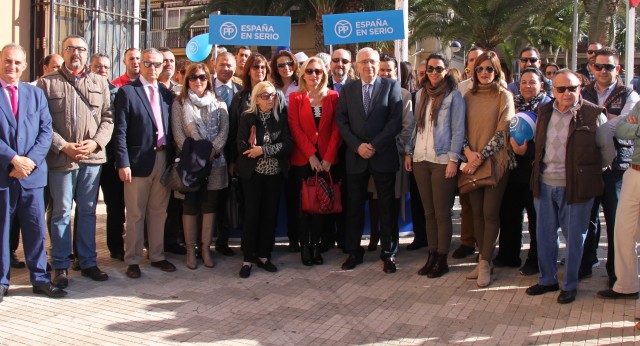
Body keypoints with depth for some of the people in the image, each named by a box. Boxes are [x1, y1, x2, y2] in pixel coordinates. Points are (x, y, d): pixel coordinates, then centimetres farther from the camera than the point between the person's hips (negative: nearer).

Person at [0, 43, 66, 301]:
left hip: (33, 172, 3)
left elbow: (46, 131, 5)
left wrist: (31, 160, -9)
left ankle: (40, 279, 16)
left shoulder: (36, 93, 12)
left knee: (36, 228, 6)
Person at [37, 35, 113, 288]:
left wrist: (96, 142, -8)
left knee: (88, 212, 10)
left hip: (93, 157, 3)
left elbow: (108, 117, 7)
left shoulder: (100, 82, 12)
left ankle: (88, 262, 19)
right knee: (61, 213, 3)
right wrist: (63, 146, -12)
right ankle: (60, 267, 12)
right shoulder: (47, 83, 4)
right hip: (61, 158, -2)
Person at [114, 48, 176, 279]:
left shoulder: (167, 94, 11)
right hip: (138, 160, -4)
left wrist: (172, 158, 4)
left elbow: (170, 129, 11)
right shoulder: (127, 92, -3)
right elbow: (120, 131, -8)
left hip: (163, 159, 4)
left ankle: (157, 256, 25)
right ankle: (133, 260, 16)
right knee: (135, 214, 5)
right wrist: (123, 163, -14)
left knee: (159, 212, 13)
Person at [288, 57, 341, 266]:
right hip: (303, 159, -1)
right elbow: (295, 129, -3)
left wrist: (329, 156, -9)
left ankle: (316, 244, 14)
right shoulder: (296, 98, 3)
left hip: (326, 159, 1)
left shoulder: (333, 97, 6)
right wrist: (311, 155, -12)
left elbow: (336, 129, 1)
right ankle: (304, 246, 12)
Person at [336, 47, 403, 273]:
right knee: (354, 206, 8)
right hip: (355, 157, 2)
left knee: (387, 207, 4)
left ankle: (388, 253, 14)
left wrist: (374, 145, -13)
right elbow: (342, 122, 4)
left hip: (383, 155, -2)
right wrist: (357, 146, -10)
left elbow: (396, 120, -6)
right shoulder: (347, 89, 10)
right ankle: (353, 251, 18)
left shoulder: (391, 86, 2)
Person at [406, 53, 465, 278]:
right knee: (428, 212, 9)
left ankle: (442, 260, 10)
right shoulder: (421, 94, 12)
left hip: (442, 160, -5)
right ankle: (432, 256, 17)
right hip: (421, 159, 5)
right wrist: (409, 152, 10)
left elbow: (458, 130, -6)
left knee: (442, 213, 0)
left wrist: (453, 159, -12)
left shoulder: (453, 95, -2)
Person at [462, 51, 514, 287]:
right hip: (472, 162, 4)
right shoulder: (469, 97, 11)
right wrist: (468, 152, -10)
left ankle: (485, 264, 3)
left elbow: (502, 131, -9)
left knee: (490, 212, -4)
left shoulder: (504, 96, -2)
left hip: (495, 161, -4)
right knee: (477, 212, 6)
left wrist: (481, 157, -14)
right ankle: (484, 258, 16)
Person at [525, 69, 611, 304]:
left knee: (574, 237, 6)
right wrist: (539, 170, 13)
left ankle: (570, 285, 21)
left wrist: (589, 170, 1)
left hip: (575, 186, -4)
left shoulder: (594, 115, -8)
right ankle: (547, 279, 29)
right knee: (544, 235, 13)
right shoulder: (544, 112, 7)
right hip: (545, 185, 5)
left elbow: (608, 150, -1)